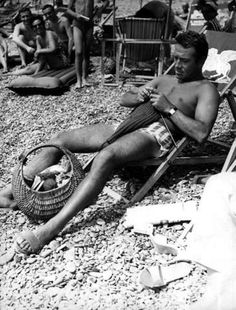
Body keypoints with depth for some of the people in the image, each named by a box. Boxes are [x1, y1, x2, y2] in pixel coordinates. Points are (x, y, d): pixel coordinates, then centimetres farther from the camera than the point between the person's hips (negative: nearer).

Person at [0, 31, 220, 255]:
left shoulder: (205, 90, 9)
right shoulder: (164, 79, 29)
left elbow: (201, 133, -10)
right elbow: (124, 99, 27)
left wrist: (169, 108, -10)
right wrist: (138, 97, 5)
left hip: (158, 133, -7)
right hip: (128, 126, 7)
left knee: (105, 157, -39)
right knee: (59, 140, -6)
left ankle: (53, 227, -38)